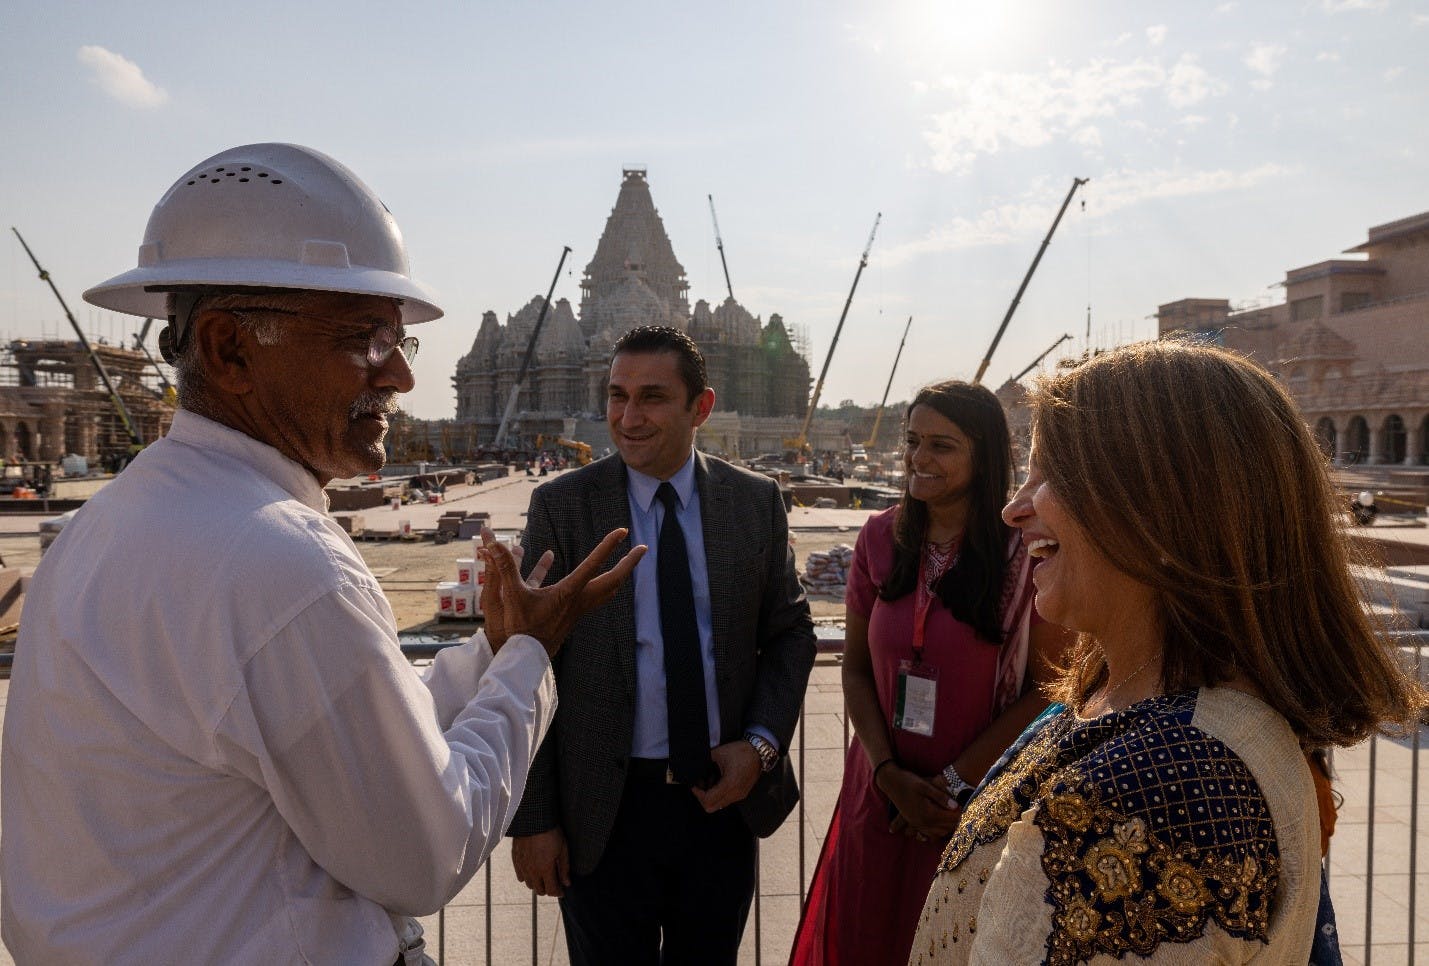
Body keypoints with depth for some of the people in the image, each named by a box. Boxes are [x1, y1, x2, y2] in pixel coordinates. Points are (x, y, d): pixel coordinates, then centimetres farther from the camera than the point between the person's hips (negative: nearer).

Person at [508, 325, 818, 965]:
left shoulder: (756, 502, -2)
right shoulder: (560, 506, -8)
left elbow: (791, 631, 6)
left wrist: (762, 743, -8)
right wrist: (533, 819, -7)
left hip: (726, 797, 3)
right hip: (604, 812, -2)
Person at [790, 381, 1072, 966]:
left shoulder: (1026, 548, -11)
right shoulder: (880, 536, -1)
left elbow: (1046, 688, -10)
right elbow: (855, 669, 2)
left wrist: (952, 783, -12)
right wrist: (891, 775, -9)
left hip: (981, 802, -3)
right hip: (882, 798, 3)